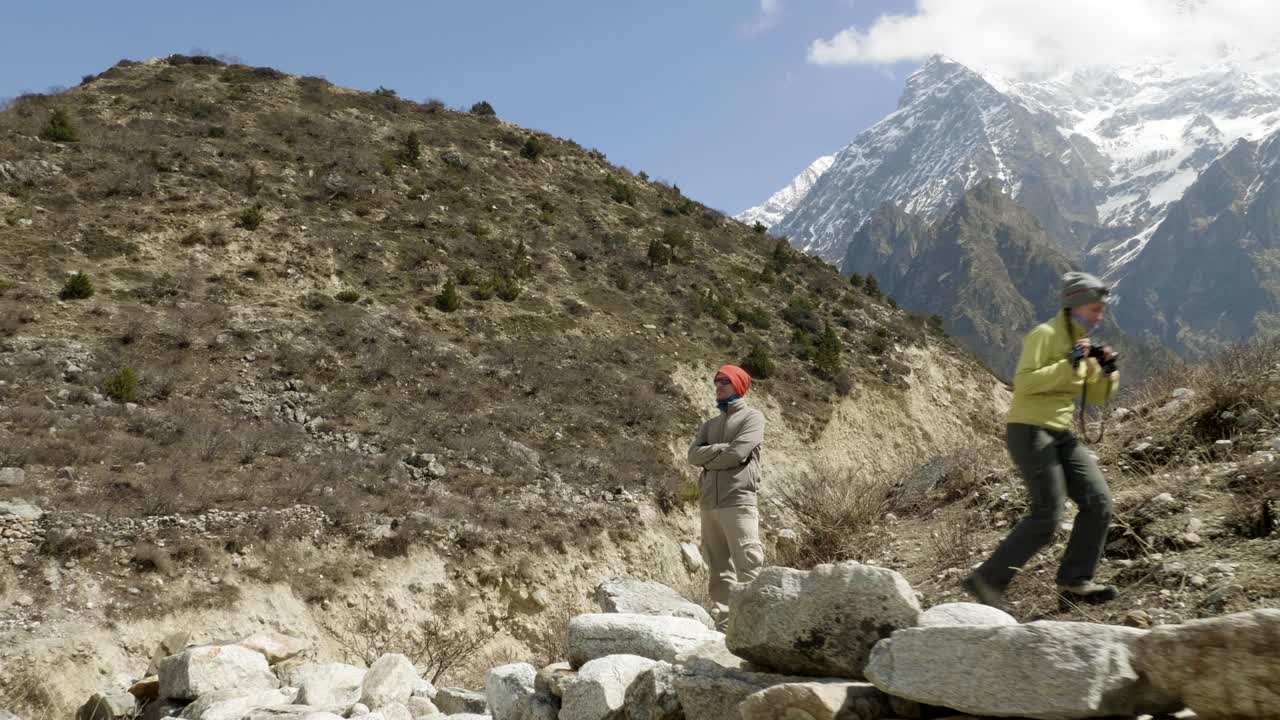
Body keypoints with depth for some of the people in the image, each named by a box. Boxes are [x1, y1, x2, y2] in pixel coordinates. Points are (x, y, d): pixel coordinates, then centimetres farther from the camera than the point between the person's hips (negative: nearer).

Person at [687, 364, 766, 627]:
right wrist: (722, 449, -6)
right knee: (718, 565, 5)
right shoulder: (710, 425, 23)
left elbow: (738, 453, -10)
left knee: (747, 564, -11)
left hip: (738, 500, -6)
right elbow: (693, 454, 7)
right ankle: (720, 620, 6)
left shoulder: (752, 417, 5)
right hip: (708, 503, 6)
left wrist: (708, 458, 3)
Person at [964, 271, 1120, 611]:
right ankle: (987, 580, -5)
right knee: (1047, 517, -13)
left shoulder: (1083, 343, 16)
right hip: (1029, 431, -9)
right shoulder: (1044, 335, -10)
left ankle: (1074, 582, 8)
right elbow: (1024, 382, -22)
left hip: (1061, 435, 9)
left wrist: (1108, 370, -1)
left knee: (1098, 502, 0)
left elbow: (1097, 396, 17)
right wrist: (1069, 365, -24)